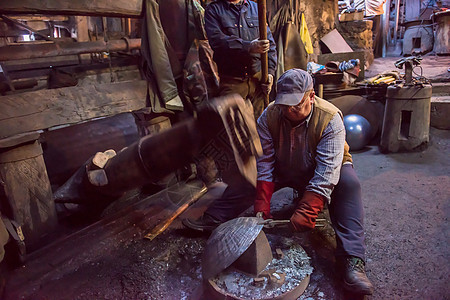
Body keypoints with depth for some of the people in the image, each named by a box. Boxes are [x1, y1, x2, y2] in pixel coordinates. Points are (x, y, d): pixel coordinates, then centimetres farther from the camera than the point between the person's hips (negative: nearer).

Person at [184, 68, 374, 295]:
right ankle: (210, 220, -14)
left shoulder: (330, 119, -28)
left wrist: (306, 211, -41)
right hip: (283, 170, 4)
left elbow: (326, 173, -33)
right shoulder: (269, 115, -19)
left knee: (348, 183, -31)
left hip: (318, 172, -3)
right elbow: (264, 162, -19)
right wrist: (261, 205, -24)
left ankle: (351, 261, -37)